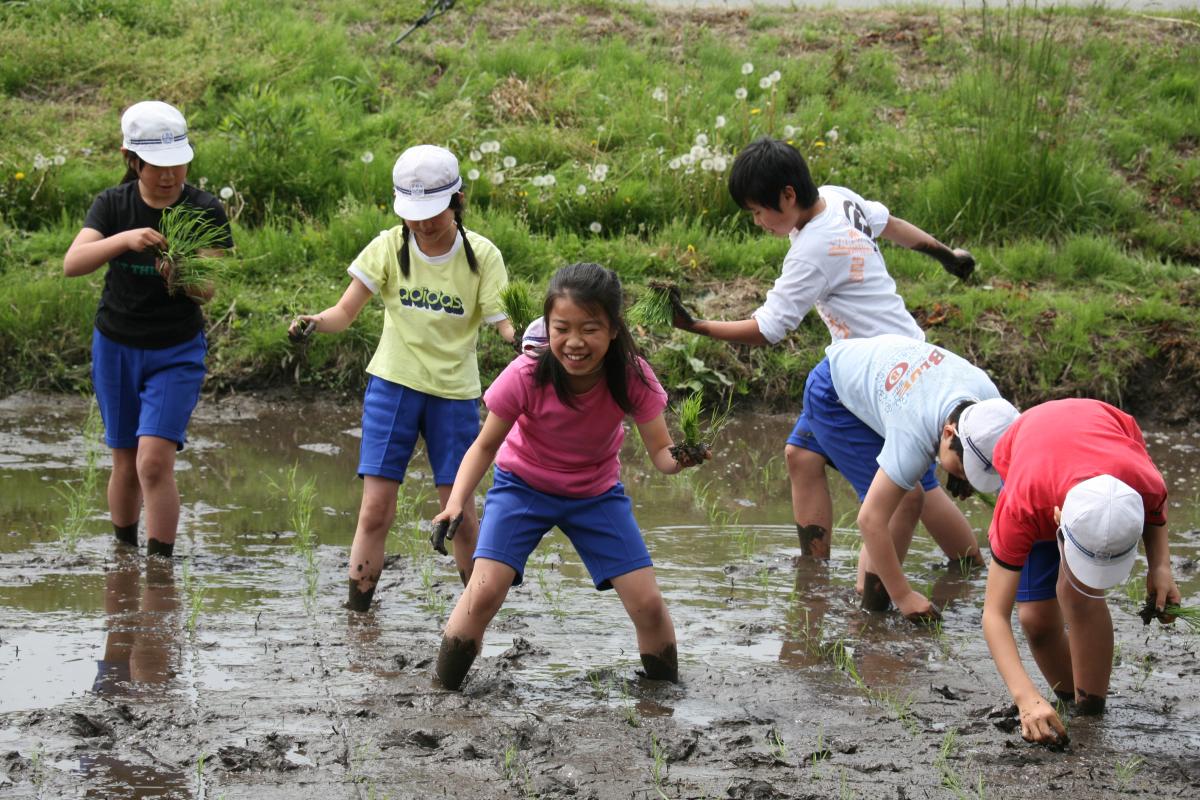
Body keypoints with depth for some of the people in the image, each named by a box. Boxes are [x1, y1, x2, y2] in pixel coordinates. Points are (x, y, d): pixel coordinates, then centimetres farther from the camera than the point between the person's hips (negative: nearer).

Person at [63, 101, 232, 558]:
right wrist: (123, 240, -38)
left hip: (176, 352, -2)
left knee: (155, 461, -17)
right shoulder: (113, 205, -6)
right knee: (126, 464, 11)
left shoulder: (205, 211, -9)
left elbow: (207, 291, -13)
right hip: (115, 348, 2)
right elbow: (72, 263, -21)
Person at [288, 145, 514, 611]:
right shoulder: (390, 248, -4)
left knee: (459, 511, 1)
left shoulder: (481, 256, -6)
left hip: (455, 393, 0)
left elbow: (504, 324, -11)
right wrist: (313, 323, -28)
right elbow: (345, 312, -6)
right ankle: (356, 609, -3)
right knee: (376, 507, -7)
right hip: (393, 383, 0)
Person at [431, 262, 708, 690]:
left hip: (597, 493, 2)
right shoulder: (526, 377, -30)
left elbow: (660, 451, -21)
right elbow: (485, 445, -17)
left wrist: (679, 459, -46)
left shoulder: (632, 377, -25)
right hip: (523, 486, -2)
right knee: (484, 592, -21)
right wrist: (457, 501, -32)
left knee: (648, 603, -6)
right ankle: (444, 693, -3)